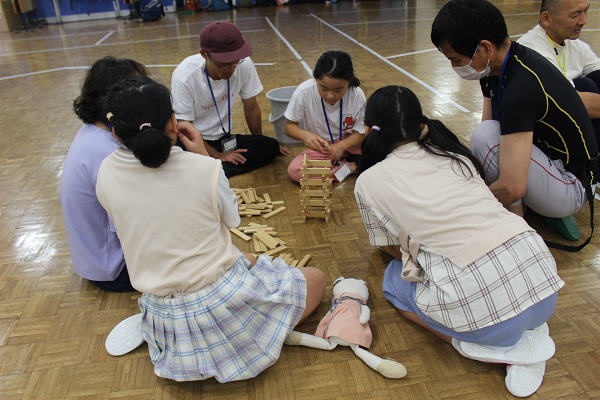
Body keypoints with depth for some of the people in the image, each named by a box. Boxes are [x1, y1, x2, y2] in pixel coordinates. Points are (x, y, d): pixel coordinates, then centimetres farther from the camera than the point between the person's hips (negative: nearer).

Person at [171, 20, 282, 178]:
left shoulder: (244, 64, -16)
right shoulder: (184, 76, -25)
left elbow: (251, 109, 0)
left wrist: (259, 146, 11)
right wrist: (218, 155, -16)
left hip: (223, 138, 6)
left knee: (270, 147, -19)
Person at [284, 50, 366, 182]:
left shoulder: (357, 95, -21)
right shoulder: (304, 92, -22)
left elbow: (361, 132, -12)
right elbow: (289, 126, -11)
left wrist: (341, 146, -32)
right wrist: (304, 135, -33)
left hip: (349, 143, -2)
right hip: (320, 148, 2)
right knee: (294, 171, -28)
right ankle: (351, 167, -14)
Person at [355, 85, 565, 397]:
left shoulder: (369, 181, 3)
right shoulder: (455, 154, 15)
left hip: (479, 303, -5)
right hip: (542, 277, 6)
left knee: (394, 281, 24)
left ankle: (500, 350, 7)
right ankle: (523, 336, 13)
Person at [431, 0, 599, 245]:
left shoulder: (521, 88, -32)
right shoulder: (501, 63, -4)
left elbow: (512, 187, -35)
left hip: (571, 187, -9)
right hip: (549, 157, 9)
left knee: (486, 135, -29)